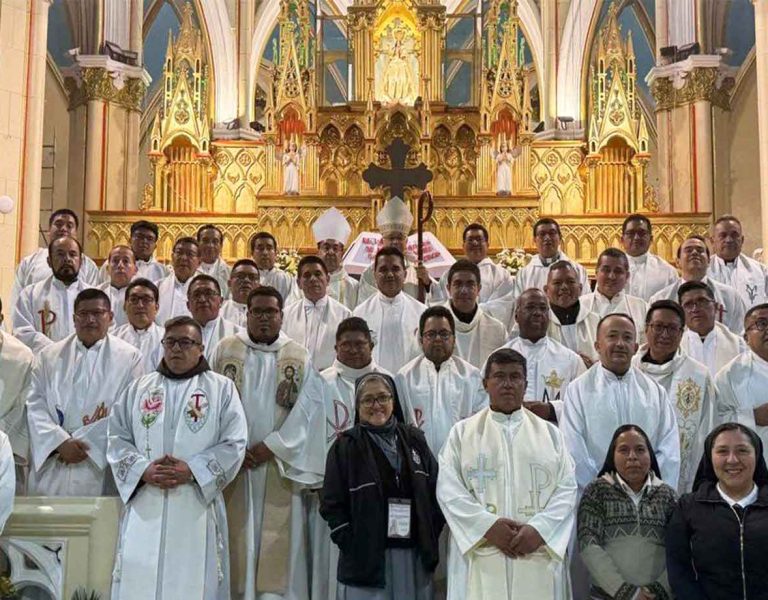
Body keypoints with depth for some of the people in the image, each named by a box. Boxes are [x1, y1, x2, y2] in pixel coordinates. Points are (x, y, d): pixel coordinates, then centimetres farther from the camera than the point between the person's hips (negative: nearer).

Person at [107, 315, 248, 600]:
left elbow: (234, 444, -2)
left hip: (197, 508, -2)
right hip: (144, 508, 2)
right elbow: (118, 439, 7)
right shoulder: (139, 388, 15)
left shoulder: (222, 389, 6)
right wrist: (143, 470, -10)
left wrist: (192, 470, -14)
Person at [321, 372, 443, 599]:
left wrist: (430, 536, 3)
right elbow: (331, 504, -3)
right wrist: (352, 544, -11)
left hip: (415, 555, 3)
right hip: (366, 558, -3)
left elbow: (436, 491, 12)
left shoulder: (414, 440, 10)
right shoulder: (345, 446, -1)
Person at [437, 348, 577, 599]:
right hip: (481, 558, -1)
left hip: (539, 559, 1)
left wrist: (539, 529, -11)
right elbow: (448, 489, 0)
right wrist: (488, 525, -13)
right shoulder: (462, 432, 11)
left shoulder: (550, 433, 14)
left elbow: (567, 487, 5)